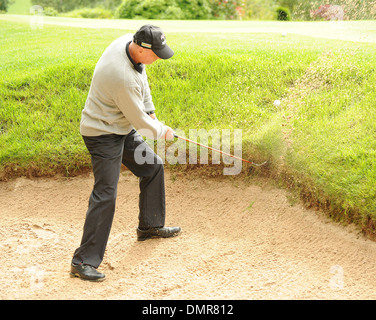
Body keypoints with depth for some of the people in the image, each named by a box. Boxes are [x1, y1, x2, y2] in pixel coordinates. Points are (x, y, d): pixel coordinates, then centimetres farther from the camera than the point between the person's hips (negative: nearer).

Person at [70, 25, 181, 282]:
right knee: (105, 194, -13)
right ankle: (83, 261, -6)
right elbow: (140, 121, -21)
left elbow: (142, 79, 11)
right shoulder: (124, 79, -34)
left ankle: (150, 226, 37)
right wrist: (162, 131, -3)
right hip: (103, 133, -10)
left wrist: (150, 110, 10)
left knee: (153, 167, 19)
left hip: (123, 129, 10)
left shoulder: (128, 41, -8)